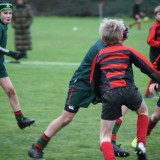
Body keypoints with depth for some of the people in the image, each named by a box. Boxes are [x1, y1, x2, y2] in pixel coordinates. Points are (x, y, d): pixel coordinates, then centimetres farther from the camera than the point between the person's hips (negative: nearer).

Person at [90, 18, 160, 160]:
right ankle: (141, 144, 19)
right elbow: (148, 67, 7)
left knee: (105, 136, 8)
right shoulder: (127, 50, 16)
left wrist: (101, 96, 42)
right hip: (129, 90, 0)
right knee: (143, 111, 34)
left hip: (109, 94, 0)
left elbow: (94, 83, 27)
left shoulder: (99, 56, 23)